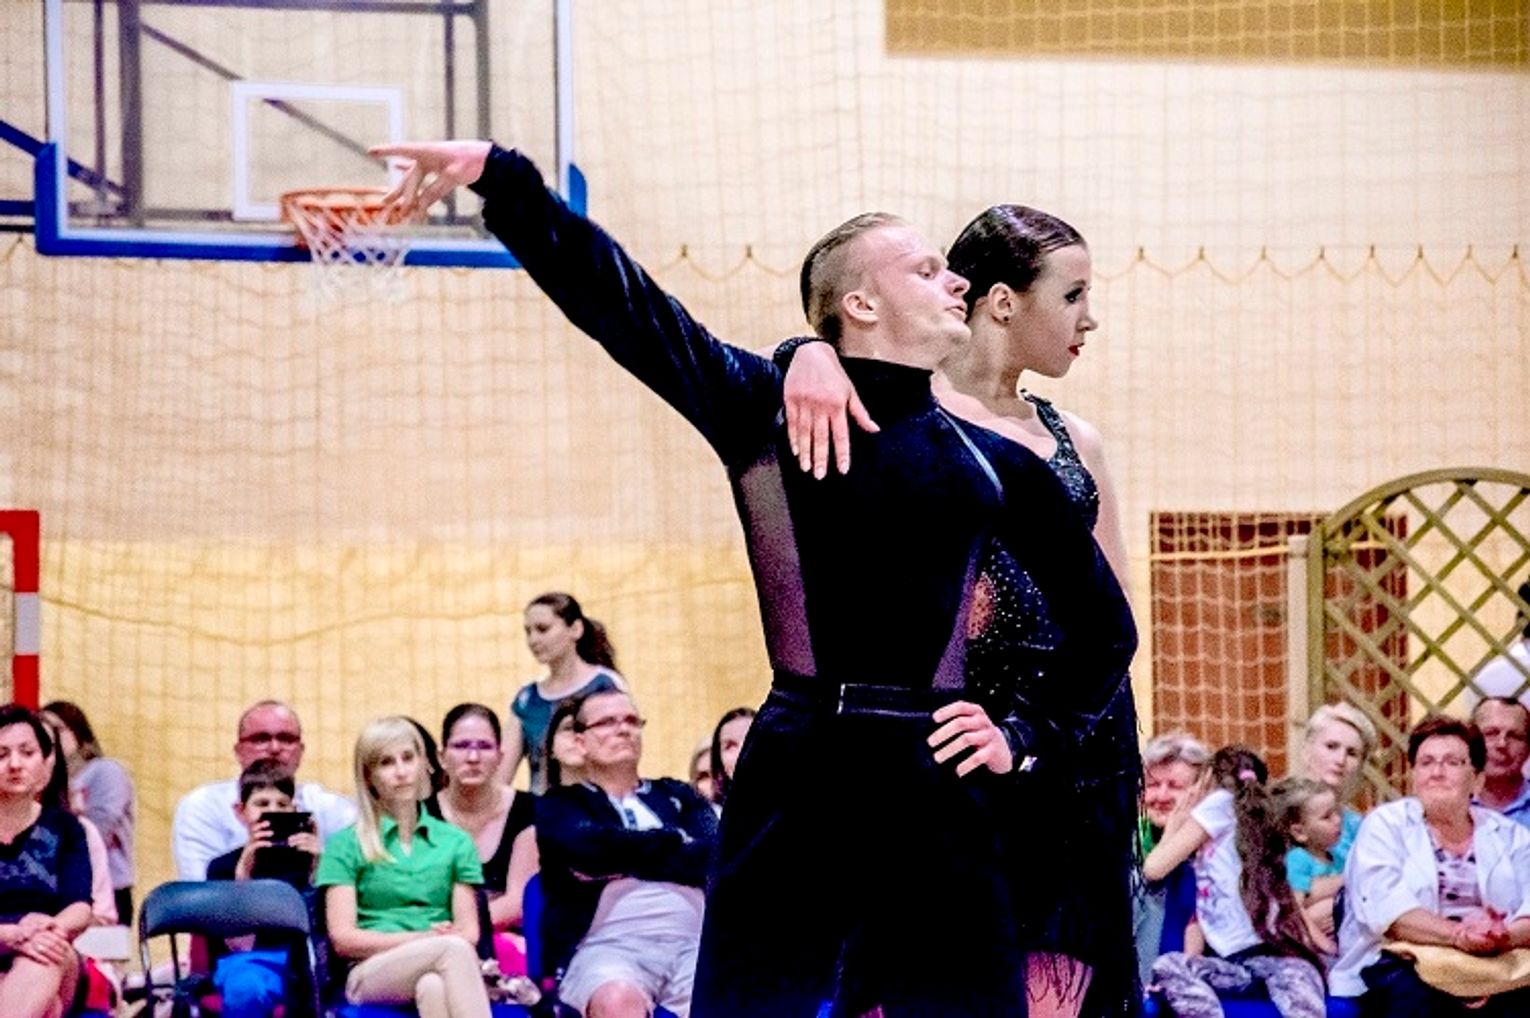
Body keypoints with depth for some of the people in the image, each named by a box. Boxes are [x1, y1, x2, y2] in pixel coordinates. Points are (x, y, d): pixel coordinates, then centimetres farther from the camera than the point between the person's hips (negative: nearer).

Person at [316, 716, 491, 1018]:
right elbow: (343, 939, 1)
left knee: (434, 986, -40)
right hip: (371, 974, -2)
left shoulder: (456, 842, 20)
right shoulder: (345, 845, 11)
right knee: (453, 949, -37)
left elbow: (469, 933, 12)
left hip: (439, 967, 2)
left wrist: (439, 940, -13)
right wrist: (421, 938, -10)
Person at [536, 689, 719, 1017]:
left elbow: (712, 856, 8)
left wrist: (621, 861, 0)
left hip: (694, 943, 2)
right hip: (609, 943, -2)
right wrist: (678, 843, 7)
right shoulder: (561, 804, 21)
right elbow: (590, 844, -3)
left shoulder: (678, 796, 29)